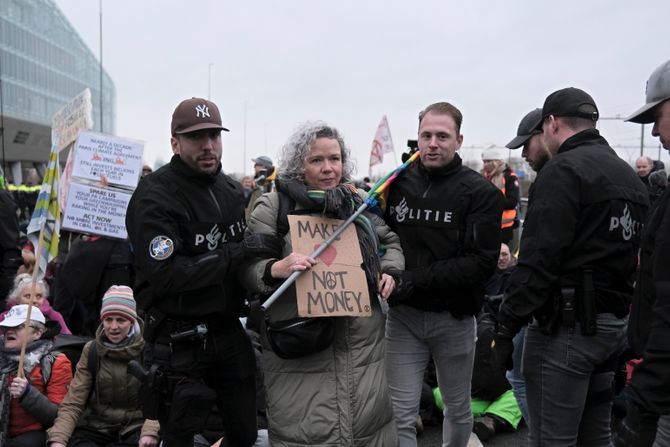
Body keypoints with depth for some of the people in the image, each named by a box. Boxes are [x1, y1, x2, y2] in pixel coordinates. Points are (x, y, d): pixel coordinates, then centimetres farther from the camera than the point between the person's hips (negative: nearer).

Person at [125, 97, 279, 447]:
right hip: (178, 338, -6)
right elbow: (165, 275, -25)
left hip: (228, 330, 7)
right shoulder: (155, 197, -14)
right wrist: (236, 253, -25)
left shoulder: (231, 190, 10)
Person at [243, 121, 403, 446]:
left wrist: (390, 271, 3)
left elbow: (392, 241, 22)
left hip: (362, 343, 4)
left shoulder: (360, 200, 9)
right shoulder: (273, 207, -4)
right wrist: (276, 269, -26)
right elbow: (248, 269, -6)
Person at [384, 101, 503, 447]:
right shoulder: (399, 182, 0)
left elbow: (482, 262, -16)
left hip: (454, 317, -1)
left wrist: (415, 280, -23)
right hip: (403, 315, 1)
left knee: (457, 408, 19)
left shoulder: (481, 192, -8)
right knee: (401, 415, 2)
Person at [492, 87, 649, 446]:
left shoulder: (563, 171, -13)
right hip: (615, 324, 9)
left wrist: (506, 326, -14)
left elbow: (538, 259, -19)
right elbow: (636, 256, 17)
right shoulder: (629, 176, 16)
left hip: (568, 325, -9)